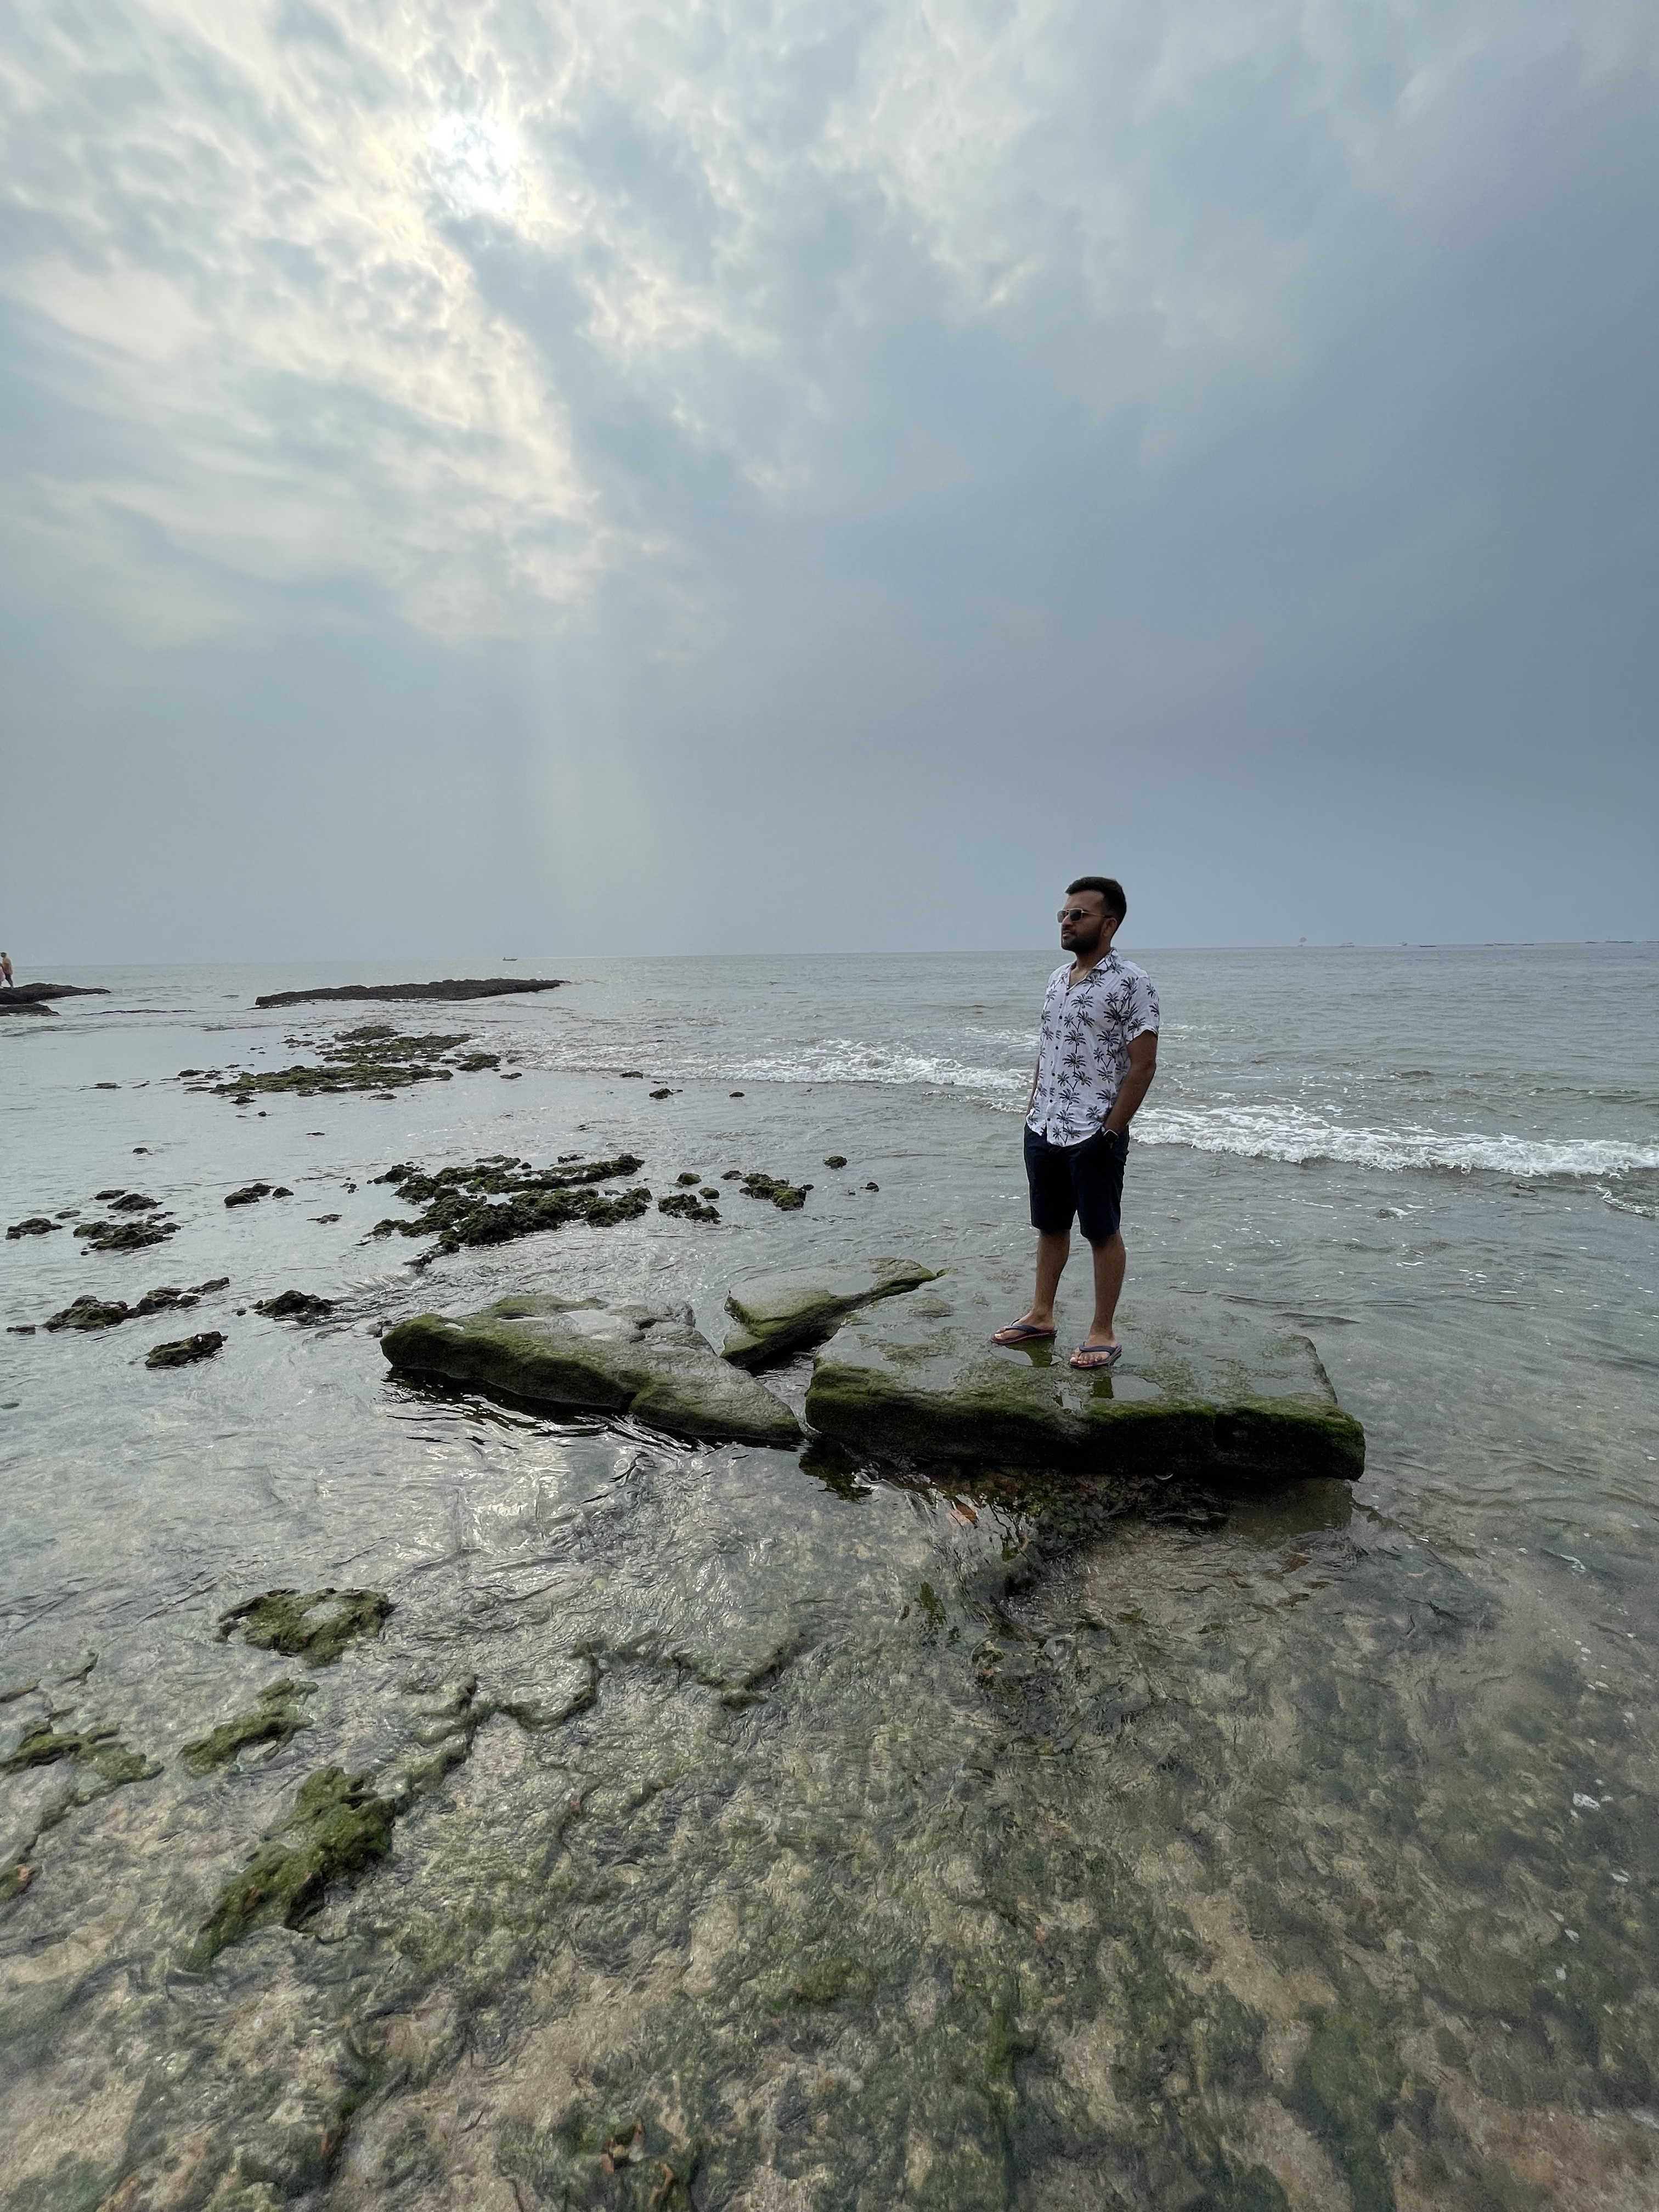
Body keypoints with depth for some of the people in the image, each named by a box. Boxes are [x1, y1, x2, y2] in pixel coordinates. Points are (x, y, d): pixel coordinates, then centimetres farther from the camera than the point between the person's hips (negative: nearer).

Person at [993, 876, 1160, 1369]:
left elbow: (1143, 1065, -14)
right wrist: (1033, 1111, 12)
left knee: (1102, 1232, 6)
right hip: (1043, 1130, 7)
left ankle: (1103, 1331, 19)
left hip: (1095, 1135, -7)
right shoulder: (1056, 979, 11)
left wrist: (1112, 1130, -16)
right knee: (1050, 1226, 17)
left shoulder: (1131, 983, -12)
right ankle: (1041, 1315, 30)